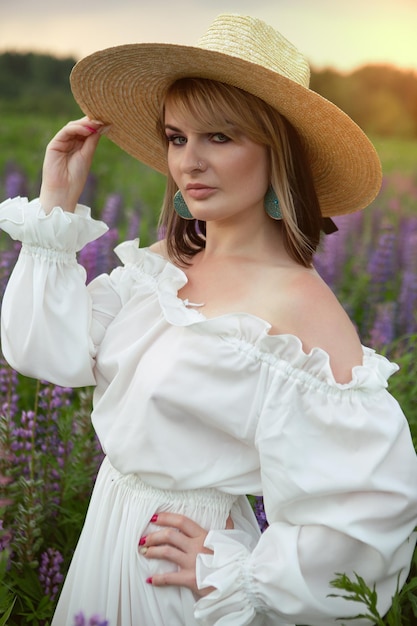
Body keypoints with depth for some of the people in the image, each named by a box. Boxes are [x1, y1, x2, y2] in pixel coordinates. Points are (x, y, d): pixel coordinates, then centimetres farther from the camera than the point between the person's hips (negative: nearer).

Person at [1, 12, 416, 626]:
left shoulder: (297, 303, -24)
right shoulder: (160, 264, -2)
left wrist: (242, 577, -18)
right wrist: (56, 205, -6)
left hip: (183, 570, -7)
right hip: (106, 532, 7)